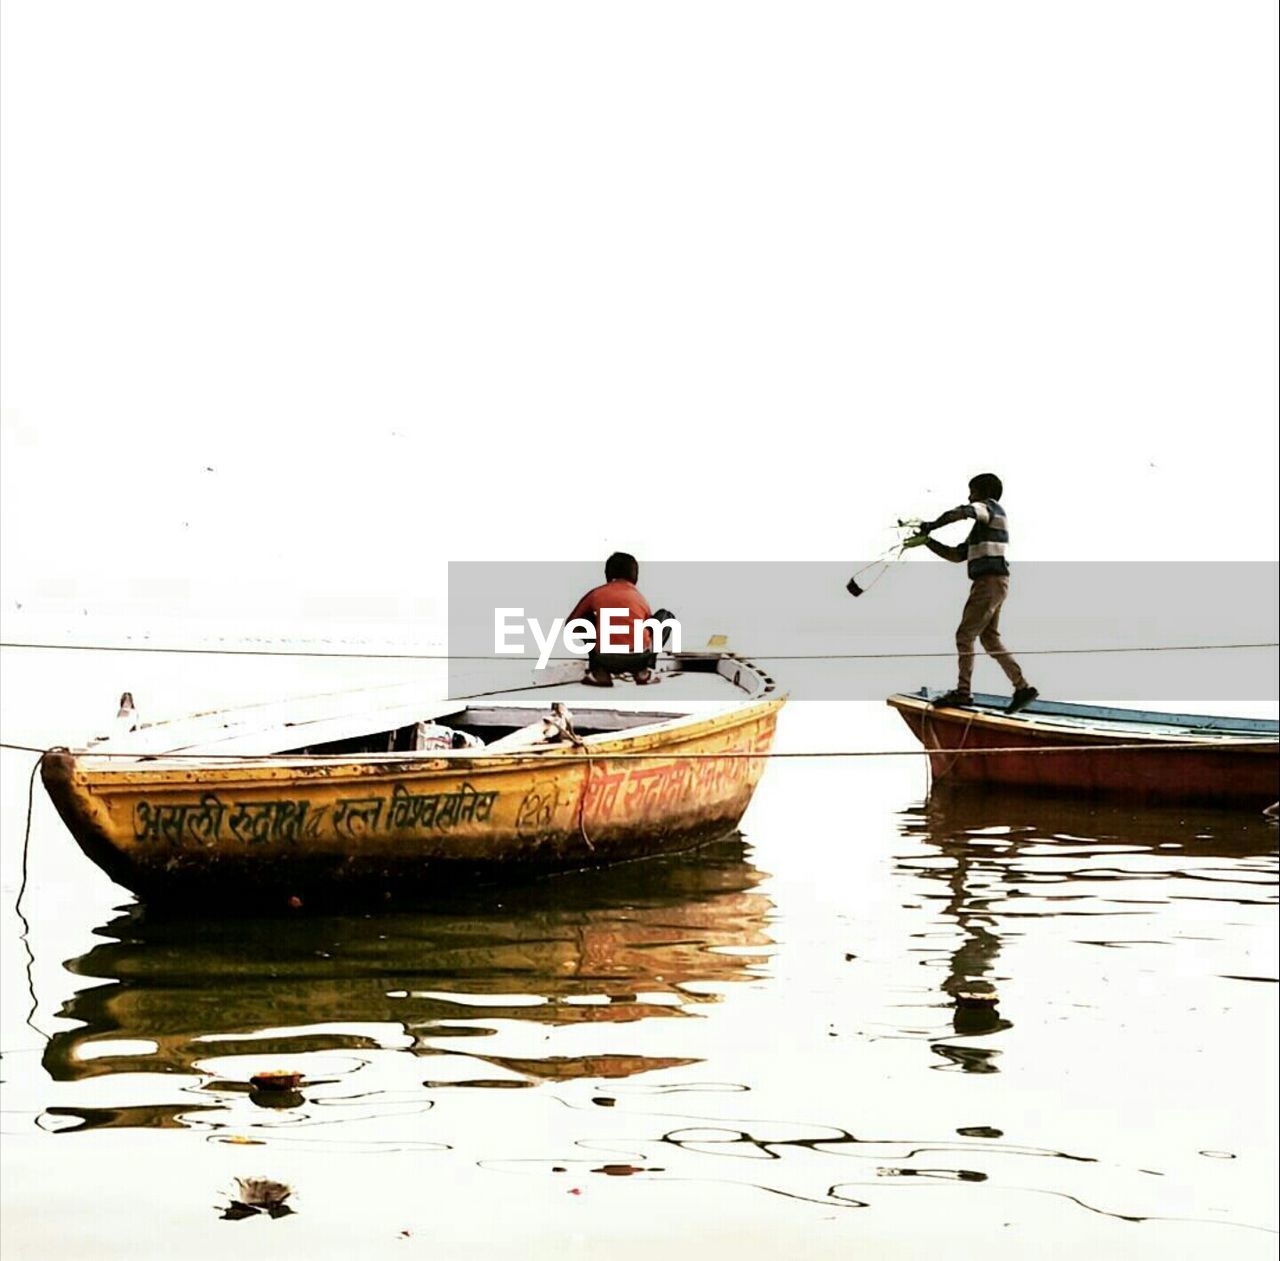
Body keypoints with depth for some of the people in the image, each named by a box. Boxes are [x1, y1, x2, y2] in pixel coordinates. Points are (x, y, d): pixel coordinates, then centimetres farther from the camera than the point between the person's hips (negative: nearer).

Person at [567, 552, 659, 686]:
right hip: (639, 659, 0)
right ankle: (644, 672, 16)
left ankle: (599, 673, 14)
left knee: (586, 620, 28)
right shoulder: (641, 598, 20)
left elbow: (569, 624, 28)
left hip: (606, 659, 0)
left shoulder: (596, 593, 16)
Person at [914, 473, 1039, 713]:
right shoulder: (981, 527, 26)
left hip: (990, 582, -10)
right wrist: (928, 541, 16)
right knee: (989, 638, 11)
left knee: (965, 635, -8)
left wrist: (932, 525, -11)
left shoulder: (991, 507, -2)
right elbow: (957, 555, 24)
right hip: (992, 583, 10)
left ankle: (963, 691, -8)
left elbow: (960, 512, -22)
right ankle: (1022, 687, 8)